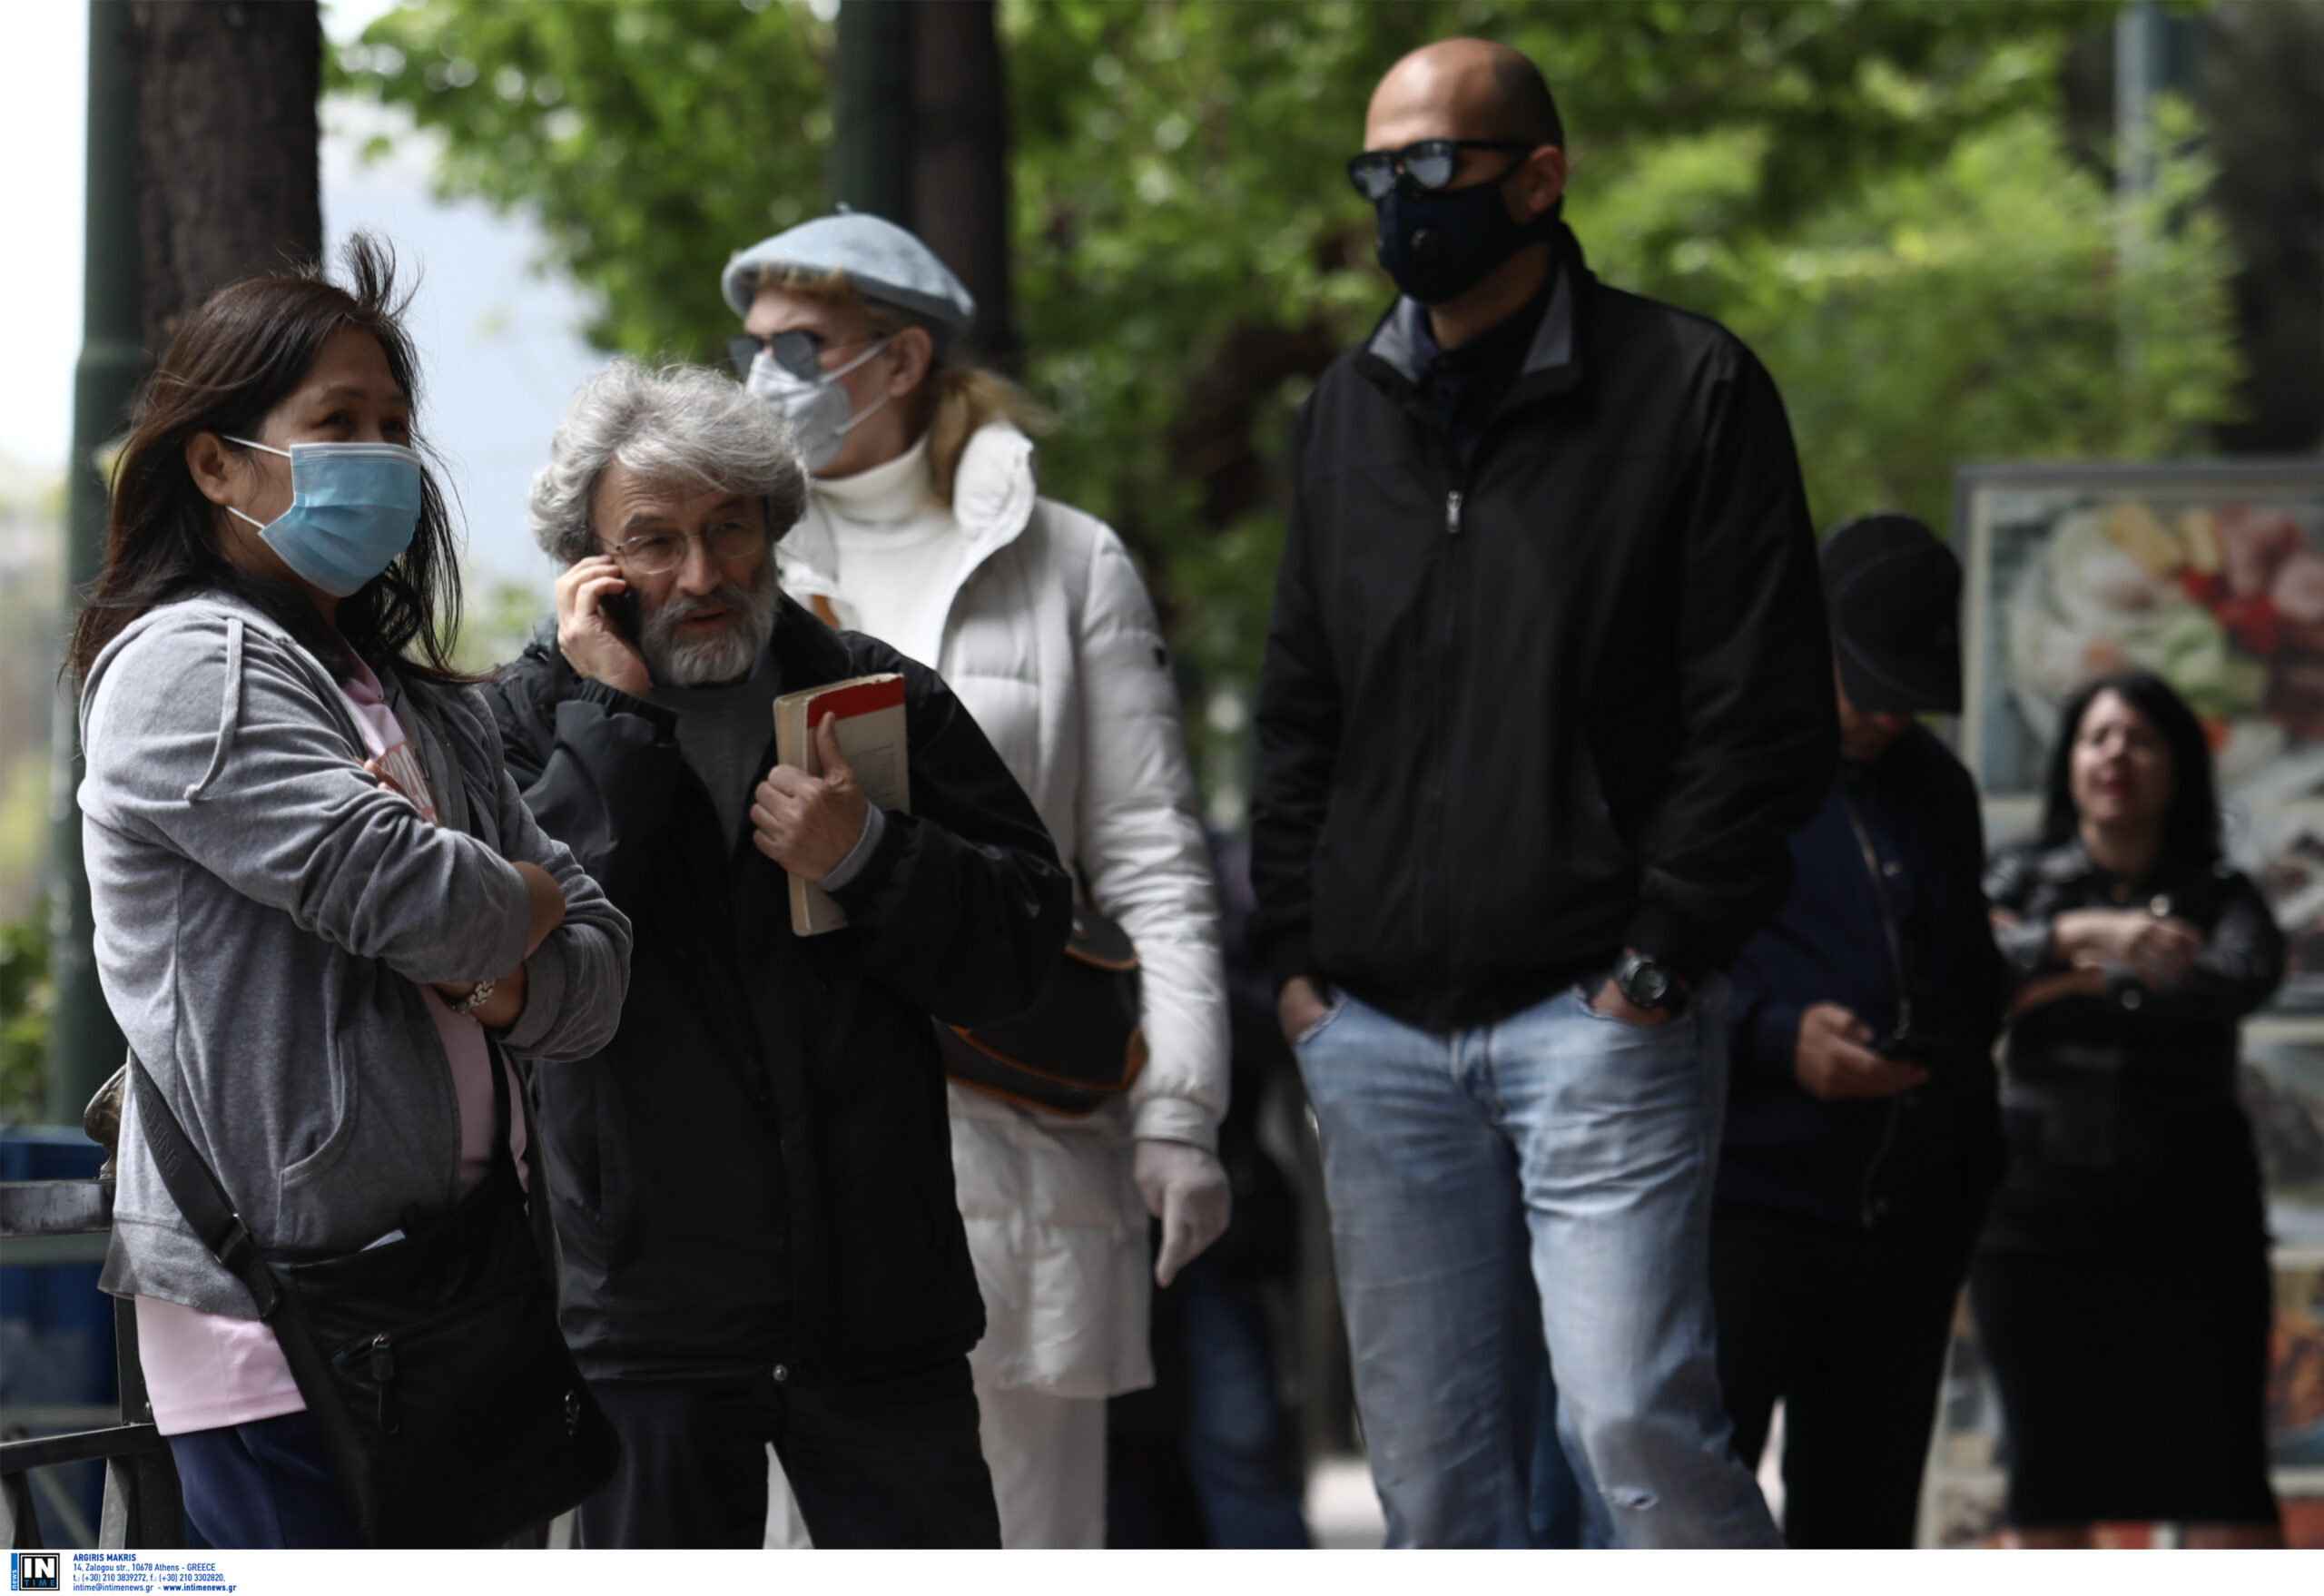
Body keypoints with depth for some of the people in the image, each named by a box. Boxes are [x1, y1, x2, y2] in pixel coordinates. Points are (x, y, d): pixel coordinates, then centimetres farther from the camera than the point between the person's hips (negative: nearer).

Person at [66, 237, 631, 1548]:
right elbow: (410, 897, -18)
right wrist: (525, 900, 4)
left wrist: (505, 983, -9)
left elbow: (600, 962, 13)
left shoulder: (423, 705, 20)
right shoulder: (194, 667, -7)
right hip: (279, 1297, -8)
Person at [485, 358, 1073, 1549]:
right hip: (652, 1308, -1)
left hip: (883, 1304, 1)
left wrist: (866, 856, -13)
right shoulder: (531, 723, 2)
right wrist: (617, 715, -14)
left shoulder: (883, 701, 7)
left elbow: (1024, 947, 4)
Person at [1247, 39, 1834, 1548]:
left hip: (1599, 1015, -6)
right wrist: (1293, 952, 10)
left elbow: (1768, 714, -5)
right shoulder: (1349, 412, 15)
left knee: (1635, 1422, -15)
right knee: (1432, 1462, 6)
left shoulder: (1687, 387, -2)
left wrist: (1664, 954, -11)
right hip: (1380, 1029, 6)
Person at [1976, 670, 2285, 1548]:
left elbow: (2240, 977, -15)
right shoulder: (2026, 881, 8)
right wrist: (2078, 932, -25)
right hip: (2039, 1212, 1)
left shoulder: (2218, 894, 7)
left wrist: (2079, 979, -11)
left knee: (2224, 1472, -7)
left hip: (2189, 1218, -1)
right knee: (2048, 1478, 3)